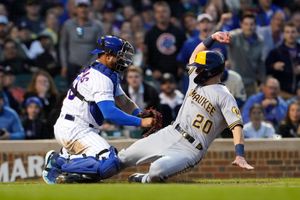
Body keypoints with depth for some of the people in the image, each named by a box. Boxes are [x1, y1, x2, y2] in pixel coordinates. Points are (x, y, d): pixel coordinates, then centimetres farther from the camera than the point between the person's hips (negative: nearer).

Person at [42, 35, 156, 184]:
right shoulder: (101, 78, -16)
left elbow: (122, 101, 15)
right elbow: (110, 113, -25)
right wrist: (140, 122, -26)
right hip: (74, 130, -11)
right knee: (108, 164, -24)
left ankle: (61, 158, 10)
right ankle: (58, 163, -14)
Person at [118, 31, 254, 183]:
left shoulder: (224, 96, -13)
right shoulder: (196, 81, 12)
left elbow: (237, 125, -21)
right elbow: (194, 57, 28)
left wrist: (240, 155, -33)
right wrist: (212, 38, 15)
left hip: (189, 150, -8)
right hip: (168, 135, 8)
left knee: (157, 170, -33)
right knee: (123, 158, 8)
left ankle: (146, 180, 2)